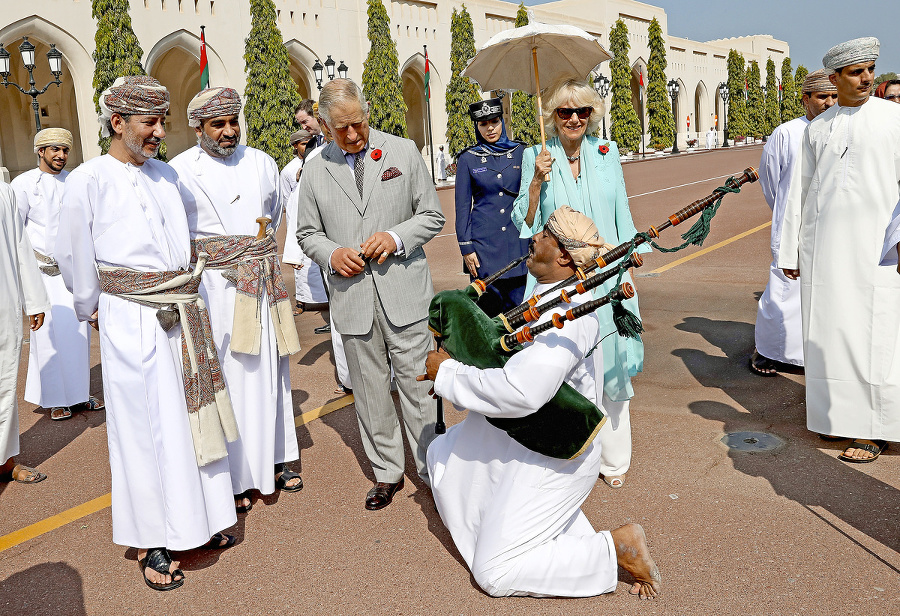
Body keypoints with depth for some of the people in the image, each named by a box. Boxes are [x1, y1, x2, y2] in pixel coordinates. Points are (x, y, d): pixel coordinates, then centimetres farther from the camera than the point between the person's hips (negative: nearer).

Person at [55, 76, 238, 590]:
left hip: (186, 316, 5)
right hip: (133, 322, -5)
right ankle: (151, 542, 17)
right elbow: (76, 259, 1)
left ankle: (199, 519, 29)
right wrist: (96, 312, 10)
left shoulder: (167, 175, 10)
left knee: (194, 416, 12)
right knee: (145, 427, 3)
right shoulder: (89, 181, -6)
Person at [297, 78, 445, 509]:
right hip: (352, 295, 2)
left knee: (417, 383, 2)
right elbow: (307, 233, 14)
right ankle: (387, 472, 26)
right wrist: (331, 254, -7)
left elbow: (432, 216, 5)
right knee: (370, 389, 10)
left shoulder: (404, 152, 3)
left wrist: (396, 237, -12)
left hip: (403, 291, -2)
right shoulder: (316, 171, 7)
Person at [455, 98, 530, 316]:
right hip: (484, 245, -2)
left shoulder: (520, 152, 8)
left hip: (519, 243, 2)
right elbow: (463, 206, 3)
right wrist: (466, 247, -2)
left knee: (519, 305, 4)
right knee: (488, 309, 1)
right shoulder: (468, 159, 4)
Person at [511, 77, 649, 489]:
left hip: (605, 277, 2)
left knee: (610, 366, 6)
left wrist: (629, 267, 7)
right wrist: (536, 182, -14)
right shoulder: (536, 157, 2)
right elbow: (526, 223, 0)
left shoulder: (607, 153, 7)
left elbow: (622, 215, 11)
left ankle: (613, 459, 21)